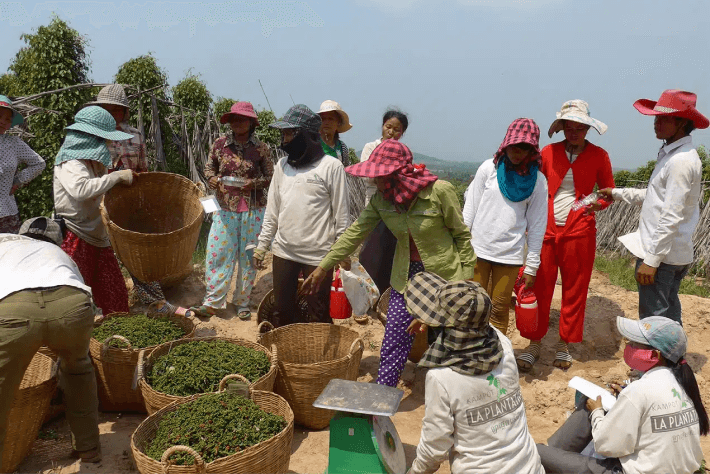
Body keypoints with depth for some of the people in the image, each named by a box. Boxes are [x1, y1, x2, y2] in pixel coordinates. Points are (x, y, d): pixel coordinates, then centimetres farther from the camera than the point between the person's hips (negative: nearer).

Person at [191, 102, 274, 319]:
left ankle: (243, 302, 20)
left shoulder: (261, 148, -3)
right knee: (218, 253, 0)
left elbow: (270, 177, 3)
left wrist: (254, 183, -15)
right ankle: (212, 302, 10)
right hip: (225, 209, 1)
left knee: (248, 256, 7)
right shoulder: (220, 144, 1)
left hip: (252, 210, -1)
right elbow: (209, 167, 13)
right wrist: (213, 179, -8)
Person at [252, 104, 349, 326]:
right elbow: (272, 210, 12)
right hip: (283, 250, 5)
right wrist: (261, 245, 12)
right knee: (281, 311, 15)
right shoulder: (282, 165, 8)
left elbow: (341, 214, -5)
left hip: (318, 254, -5)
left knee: (318, 317, 5)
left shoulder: (331, 166, -8)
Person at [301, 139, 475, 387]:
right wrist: (323, 267, -3)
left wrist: (466, 277, -8)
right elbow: (355, 233, -3)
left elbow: (462, 235, -9)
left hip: (444, 274, -3)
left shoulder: (439, 191, -19)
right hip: (406, 275, 3)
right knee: (394, 340, 2)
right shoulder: (381, 199, -6)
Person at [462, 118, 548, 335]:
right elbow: (470, 209, 4)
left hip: (510, 254, 0)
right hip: (478, 249, 0)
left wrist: (531, 266, 4)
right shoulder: (489, 168, 1)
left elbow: (537, 225, 6)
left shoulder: (537, 180, 4)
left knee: (500, 309, 4)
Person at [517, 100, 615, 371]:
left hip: (579, 232, -1)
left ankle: (564, 345, 23)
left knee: (574, 291, 7)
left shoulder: (598, 156, 2)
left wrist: (596, 205, -11)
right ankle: (534, 344, 14)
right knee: (539, 289, 1)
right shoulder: (548, 152, 5)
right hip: (546, 229, 1)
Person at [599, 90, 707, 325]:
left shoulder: (681, 161, -19)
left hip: (661, 254, -10)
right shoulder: (672, 153, 12)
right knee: (669, 315, 19)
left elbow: (671, 217, -23)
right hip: (672, 253, 10)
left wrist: (651, 260, -22)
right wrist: (618, 194, 22)